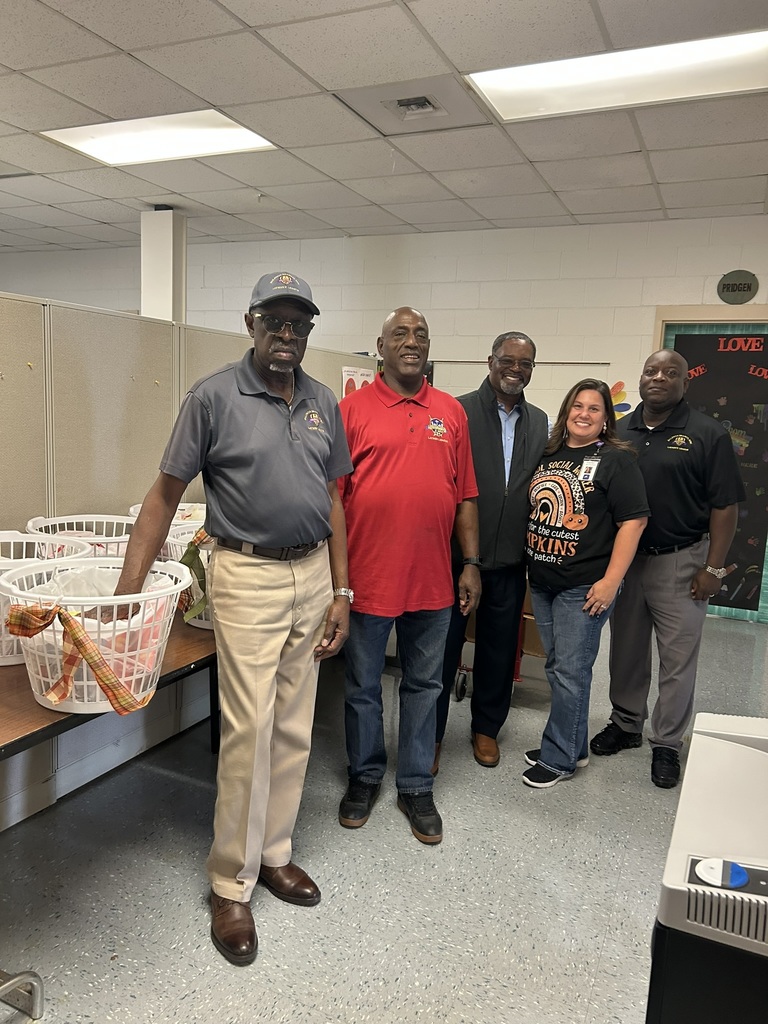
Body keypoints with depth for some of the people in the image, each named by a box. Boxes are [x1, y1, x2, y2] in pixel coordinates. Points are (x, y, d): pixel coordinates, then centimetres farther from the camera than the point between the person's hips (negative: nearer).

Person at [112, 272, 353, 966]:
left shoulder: (323, 402, 8)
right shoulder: (214, 396, -7)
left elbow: (332, 499, 11)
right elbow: (166, 493, -6)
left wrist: (340, 593, 7)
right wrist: (130, 586, -12)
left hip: (313, 573, 5)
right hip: (248, 576, -5)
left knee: (294, 727, 12)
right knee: (249, 730, -3)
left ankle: (273, 851, 31)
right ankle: (231, 884, 16)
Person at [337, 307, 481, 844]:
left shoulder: (452, 412, 7)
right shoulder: (354, 408, -2)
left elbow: (465, 496, 9)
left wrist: (471, 563, 5)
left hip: (432, 579, 3)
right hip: (368, 574, -2)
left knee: (424, 685, 14)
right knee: (363, 686, 13)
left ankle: (416, 786, 30)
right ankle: (365, 777, 33)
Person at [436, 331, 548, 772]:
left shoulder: (540, 422, 8)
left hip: (510, 559, 4)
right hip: (457, 554, -4)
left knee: (499, 649, 16)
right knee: (444, 647, 9)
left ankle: (487, 727, 36)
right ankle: (431, 734, 25)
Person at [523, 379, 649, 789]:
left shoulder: (616, 460, -7)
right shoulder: (548, 455, 11)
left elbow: (633, 521, -12)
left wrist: (610, 581, -18)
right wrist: (529, 564, 11)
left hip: (583, 586, -6)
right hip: (541, 581, 7)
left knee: (570, 672, 1)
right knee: (557, 668, 15)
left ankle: (558, 758, 16)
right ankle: (573, 747, 31)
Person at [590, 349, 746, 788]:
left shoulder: (708, 435, -6)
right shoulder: (618, 432, 5)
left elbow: (725, 506, -7)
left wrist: (713, 568, -11)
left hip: (680, 562, -3)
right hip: (624, 558, 4)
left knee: (678, 658, 5)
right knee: (626, 651, 15)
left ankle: (667, 744, 20)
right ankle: (626, 725, 32)